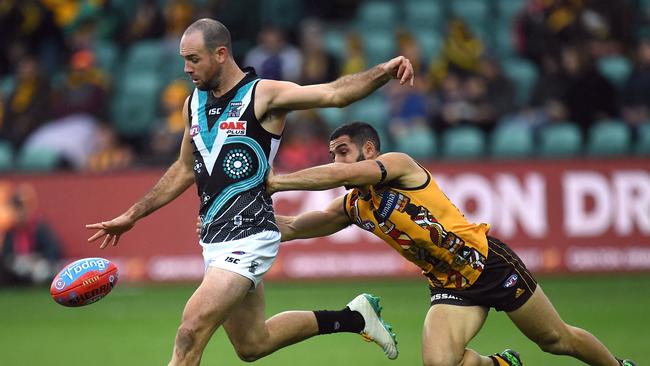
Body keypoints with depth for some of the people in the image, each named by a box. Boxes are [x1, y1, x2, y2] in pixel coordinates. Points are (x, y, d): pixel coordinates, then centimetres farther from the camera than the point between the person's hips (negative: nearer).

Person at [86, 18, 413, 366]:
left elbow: (333, 93, -22)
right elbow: (184, 169, 24)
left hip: (248, 236, -8)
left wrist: (383, 72, -38)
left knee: (190, 336, -17)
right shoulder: (194, 103, 10)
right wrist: (132, 215, 25)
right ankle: (353, 318, 30)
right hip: (215, 238, 8)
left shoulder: (264, 95, -10)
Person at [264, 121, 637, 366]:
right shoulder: (352, 207, 3)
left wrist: (274, 183, -30)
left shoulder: (398, 165, -17)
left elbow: (340, 175, -32)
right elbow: (292, 227, 3)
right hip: (449, 286, 6)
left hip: (490, 262, -6)